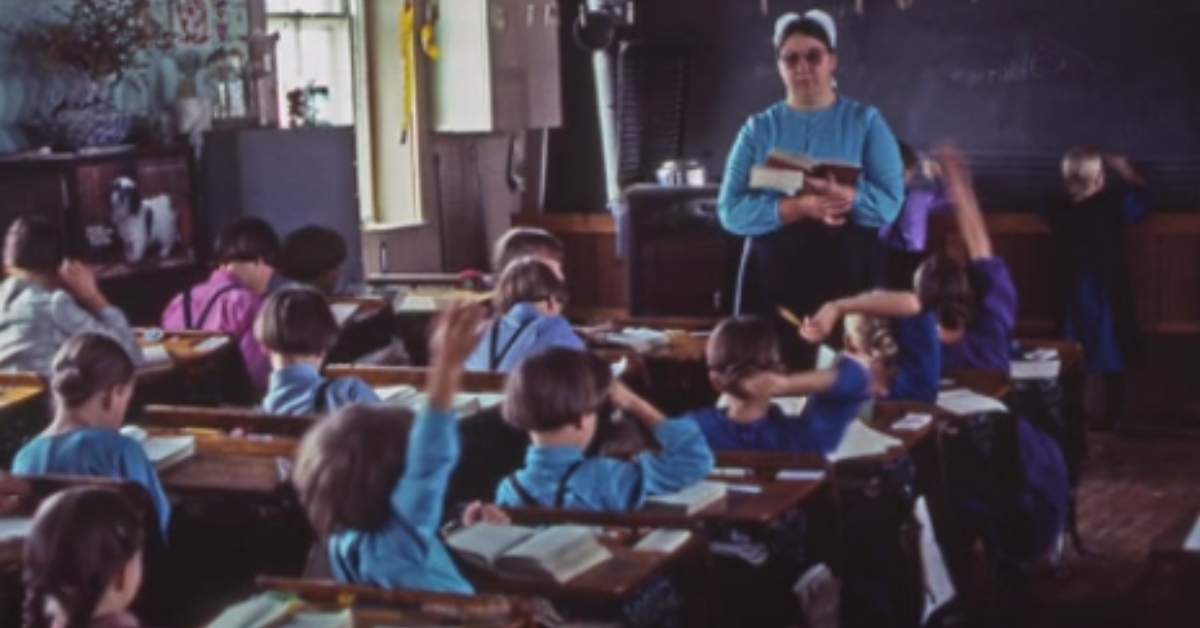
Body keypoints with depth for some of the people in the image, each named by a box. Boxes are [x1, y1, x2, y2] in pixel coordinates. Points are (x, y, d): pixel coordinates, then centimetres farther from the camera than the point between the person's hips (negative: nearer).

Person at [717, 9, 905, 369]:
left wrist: (847, 197, -24)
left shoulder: (865, 122, 4)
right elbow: (731, 211, -3)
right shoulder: (759, 129, 7)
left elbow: (890, 203, -4)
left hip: (849, 276, -1)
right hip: (774, 278, 1)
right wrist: (800, 208, -18)